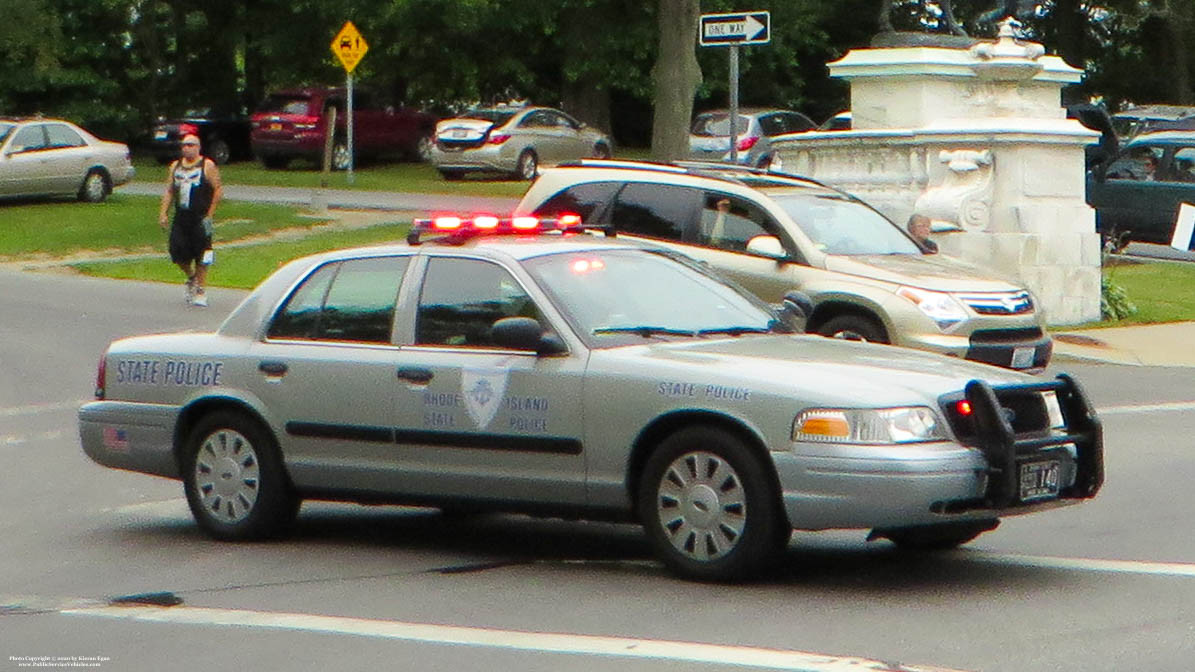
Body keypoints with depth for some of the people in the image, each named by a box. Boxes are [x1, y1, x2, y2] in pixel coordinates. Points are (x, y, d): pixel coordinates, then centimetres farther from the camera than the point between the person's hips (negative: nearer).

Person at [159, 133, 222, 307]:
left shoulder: (207, 166, -3)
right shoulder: (175, 166, 13)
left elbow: (218, 189, -5)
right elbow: (169, 191, 15)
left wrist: (209, 214, -11)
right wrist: (163, 213, 4)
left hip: (200, 219, -5)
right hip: (180, 218, 5)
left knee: (201, 257, -3)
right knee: (178, 253, 0)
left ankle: (200, 291, 6)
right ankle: (191, 277, 28)